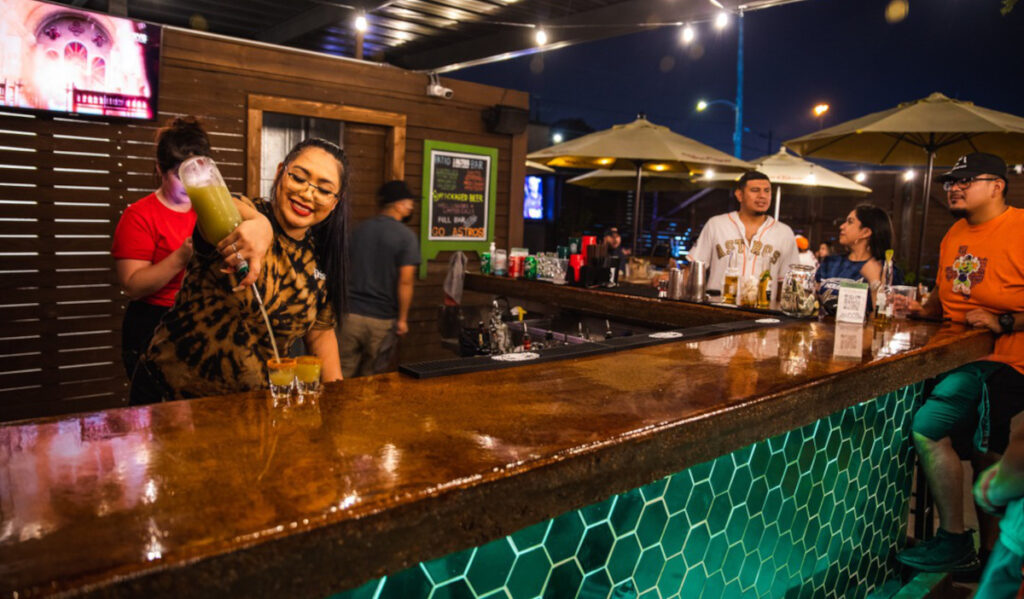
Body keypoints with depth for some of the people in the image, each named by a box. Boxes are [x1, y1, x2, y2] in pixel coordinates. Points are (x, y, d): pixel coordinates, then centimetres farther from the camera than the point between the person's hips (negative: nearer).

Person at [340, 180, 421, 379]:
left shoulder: (359, 230, 8)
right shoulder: (406, 237, -8)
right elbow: (405, 282, -14)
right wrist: (402, 319, -5)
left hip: (352, 314, 4)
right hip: (383, 319, -4)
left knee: (344, 374, 11)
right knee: (370, 378, 9)